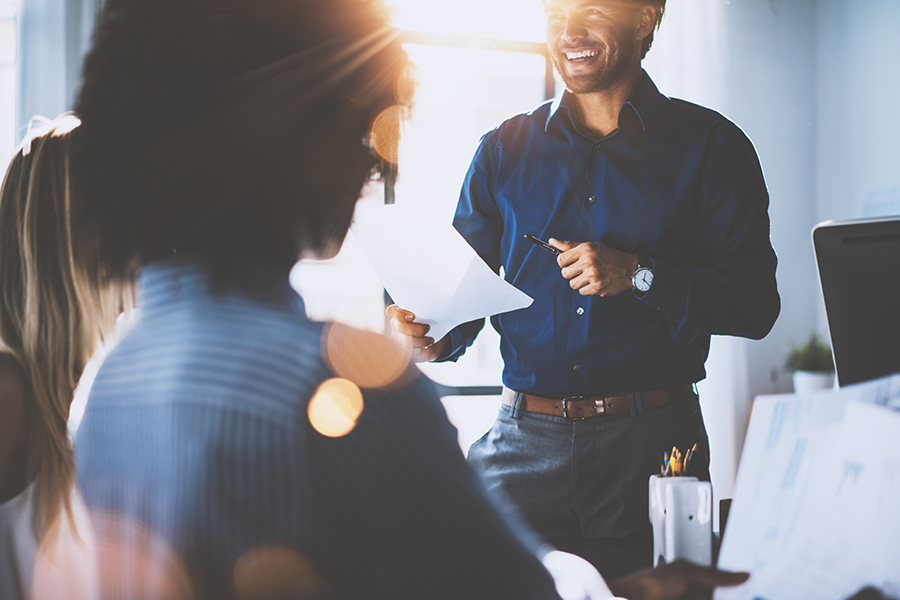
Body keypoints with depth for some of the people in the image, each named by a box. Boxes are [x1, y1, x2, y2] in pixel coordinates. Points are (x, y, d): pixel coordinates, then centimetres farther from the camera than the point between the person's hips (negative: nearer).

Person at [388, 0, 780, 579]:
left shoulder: (709, 145, 3)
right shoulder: (503, 150, 11)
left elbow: (756, 303, -2)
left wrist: (638, 275, -15)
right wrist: (434, 334, -10)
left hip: (652, 445, -1)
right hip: (523, 440, 2)